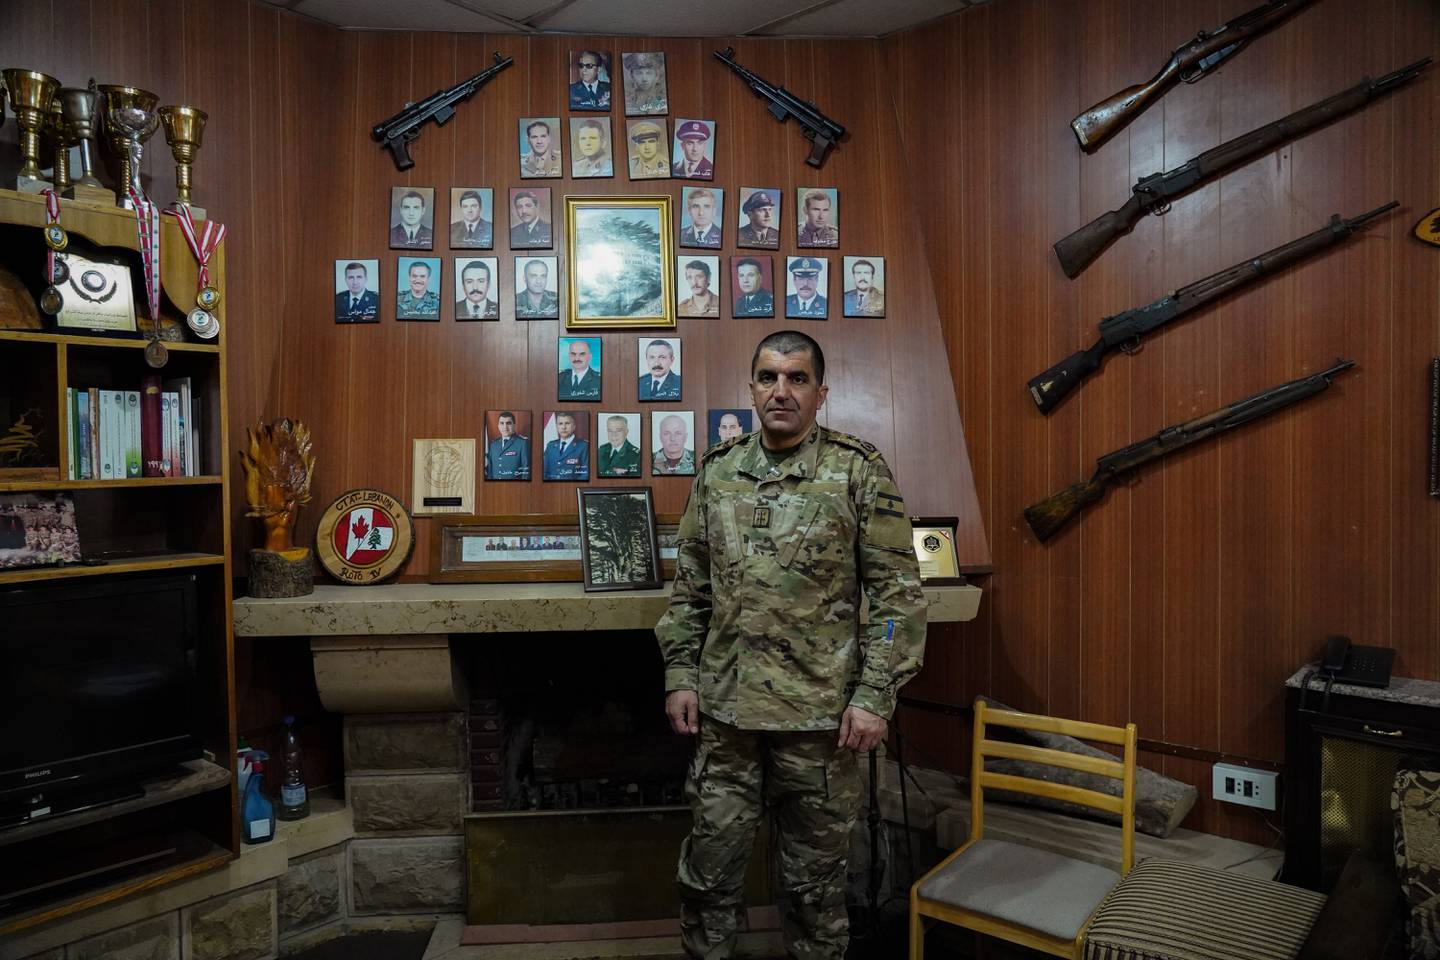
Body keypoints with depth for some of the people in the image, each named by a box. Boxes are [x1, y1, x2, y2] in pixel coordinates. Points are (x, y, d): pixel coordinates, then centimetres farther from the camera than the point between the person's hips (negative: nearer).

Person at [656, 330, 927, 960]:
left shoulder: (859, 472, -6)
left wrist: (875, 696, -11)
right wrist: (680, 675, 6)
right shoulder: (717, 471, 5)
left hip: (820, 714, -3)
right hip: (724, 709, 3)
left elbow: (898, 593, -7)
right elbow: (690, 587, 11)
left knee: (814, 877, 13)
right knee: (708, 866, 14)